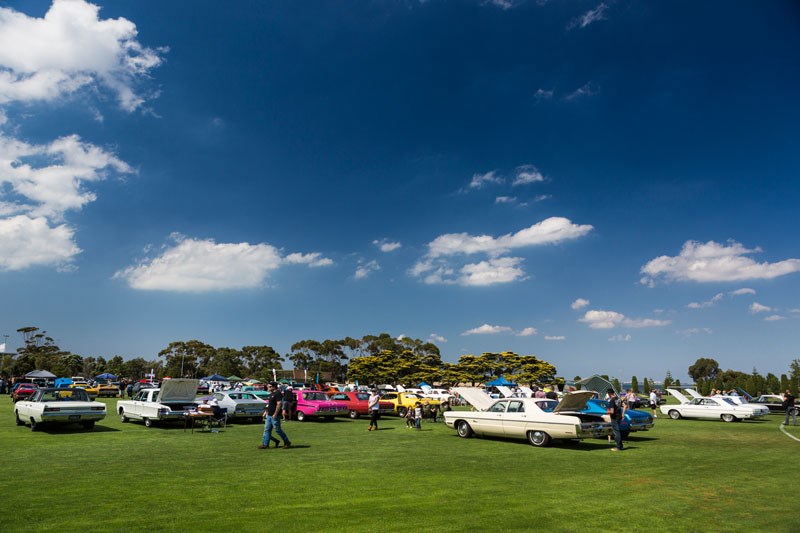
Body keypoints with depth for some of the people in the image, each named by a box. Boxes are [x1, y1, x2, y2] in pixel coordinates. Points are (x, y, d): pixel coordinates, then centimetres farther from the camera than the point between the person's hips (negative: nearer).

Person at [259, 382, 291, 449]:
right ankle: (265, 444, 12)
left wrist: (275, 414, -25)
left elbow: (279, 404, -22)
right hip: (269, 415, 10)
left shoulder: (277, 393, -15)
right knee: (267, 430, 8)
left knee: (278, 430, -3)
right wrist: (265, 412, 19)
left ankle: (287, 443, 8)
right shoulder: (271, 394, 15)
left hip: (274, 416, -10)